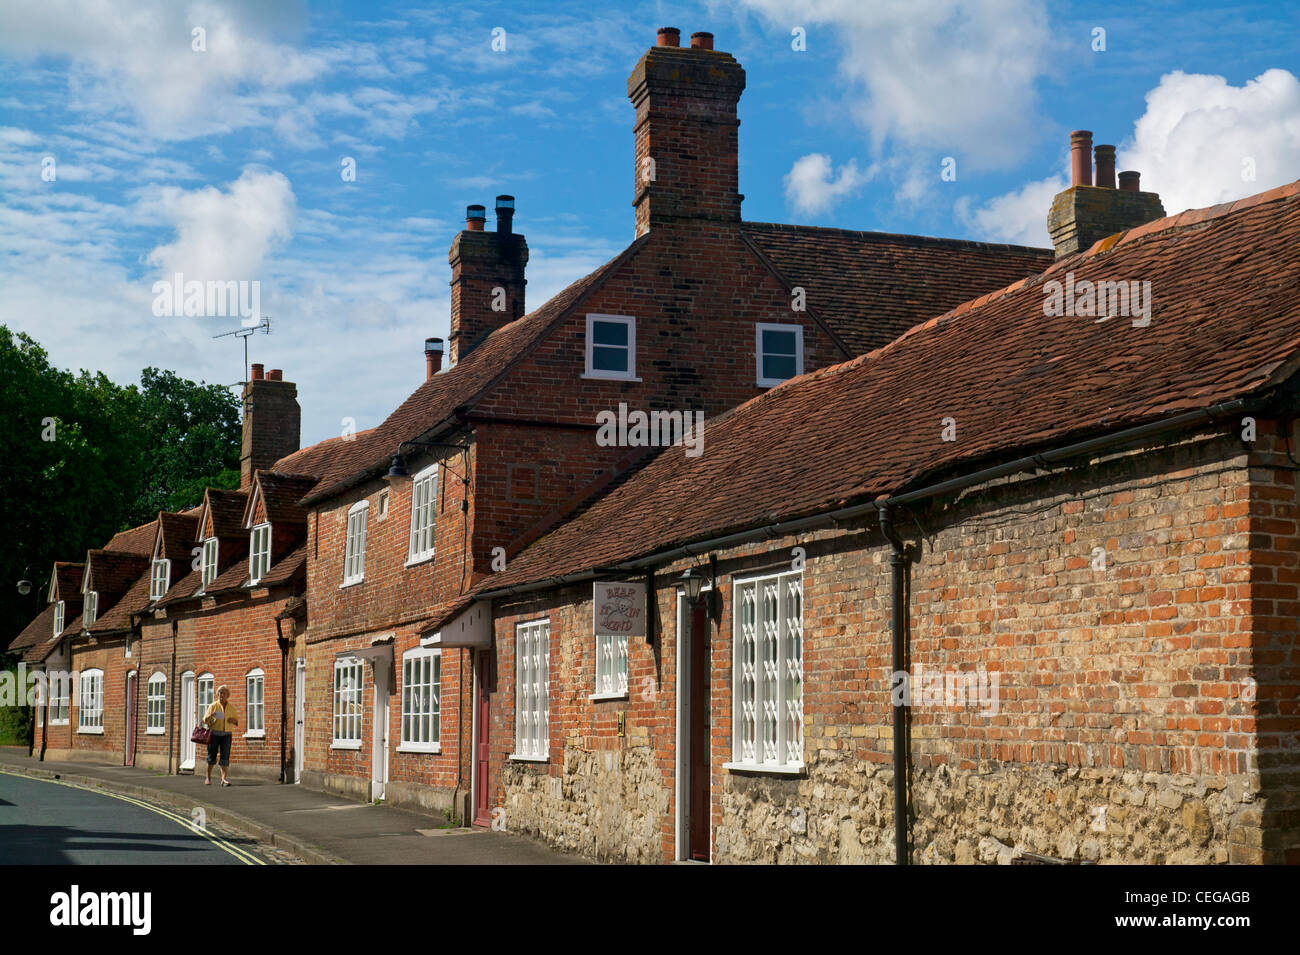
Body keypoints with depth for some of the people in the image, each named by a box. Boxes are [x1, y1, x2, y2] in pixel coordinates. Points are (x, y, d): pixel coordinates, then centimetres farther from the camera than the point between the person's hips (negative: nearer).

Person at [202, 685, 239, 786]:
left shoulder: (231, 707, 11)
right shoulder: (213, 705, 2)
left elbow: (237, 722, 16)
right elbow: (205, 720, 1)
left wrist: (233, 720, -7)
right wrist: (210, 716, -21)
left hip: (227, 734, 2)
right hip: (214, 733, -2)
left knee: (225, 756, -8)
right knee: (212, 756, 3)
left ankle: (224, 779, -13)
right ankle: (208, 778, 17)